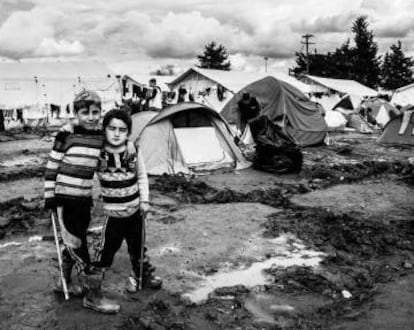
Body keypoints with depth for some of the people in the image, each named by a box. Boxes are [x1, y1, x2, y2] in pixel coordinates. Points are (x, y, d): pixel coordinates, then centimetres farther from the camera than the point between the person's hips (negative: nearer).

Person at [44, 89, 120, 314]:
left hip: (85, 201, 5)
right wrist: (50, 199, -8)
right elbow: (50, 170, -6)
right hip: (65, 202, -5)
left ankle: (64, 283, 40)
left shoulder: (102, 139, 1)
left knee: (74, 246, 20)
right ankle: (93, 297, 9)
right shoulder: (66, 137, -12)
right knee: (78, 249, -1)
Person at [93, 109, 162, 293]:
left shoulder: (133, 150, -7)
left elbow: (142, 177, 6)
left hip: (135, 210, 3)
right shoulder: (98, 153, -15)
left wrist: (144, 200, 2)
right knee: (107, 247, -1)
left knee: (137, 246, 18)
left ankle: (143, 275, 38)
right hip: (113, 213, -2)